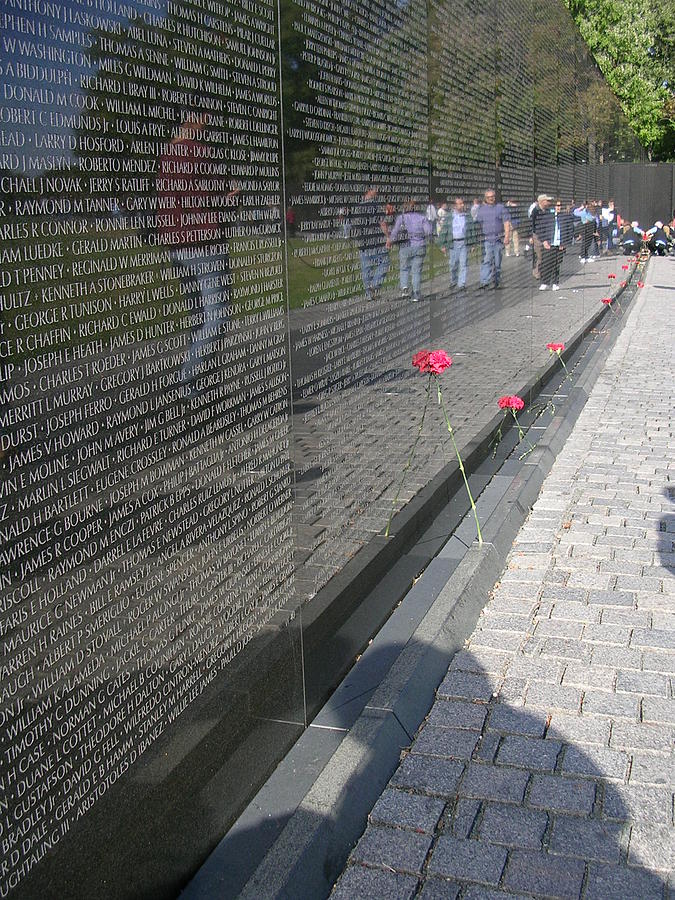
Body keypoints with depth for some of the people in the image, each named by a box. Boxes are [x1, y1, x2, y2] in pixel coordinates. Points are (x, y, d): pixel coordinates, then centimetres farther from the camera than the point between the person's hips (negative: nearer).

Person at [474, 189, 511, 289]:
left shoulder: (501, 208, 6)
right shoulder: (481, 210, 11)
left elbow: (506, 223, 1)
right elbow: (477, 224, 13)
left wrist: (507, 236, -10)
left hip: (499, 239, 0)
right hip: (486, 239, 0)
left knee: (497, 262, 6)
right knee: (486, 261, -10)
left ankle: (497, 282, 17)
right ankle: (484, 282, -16)